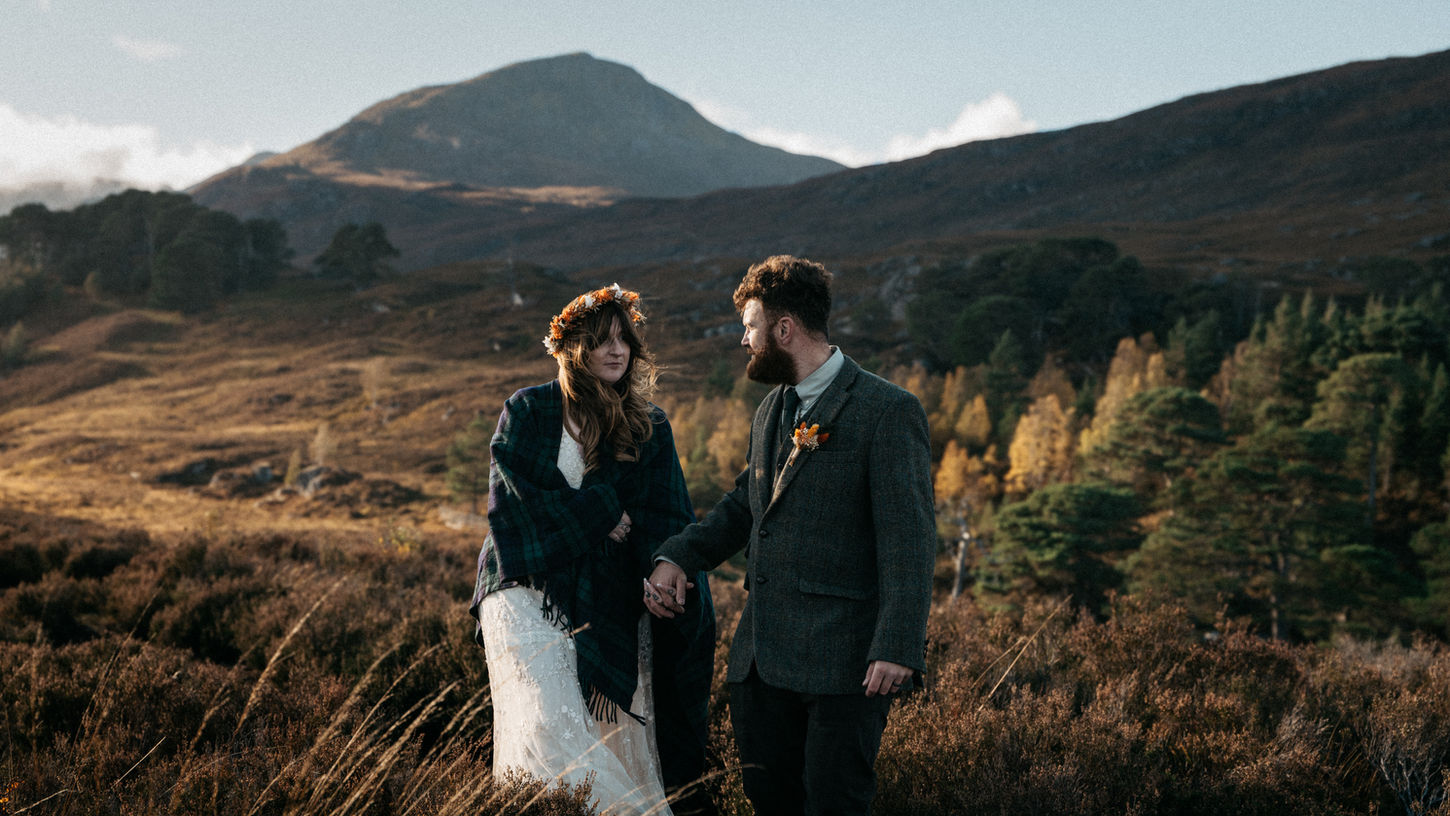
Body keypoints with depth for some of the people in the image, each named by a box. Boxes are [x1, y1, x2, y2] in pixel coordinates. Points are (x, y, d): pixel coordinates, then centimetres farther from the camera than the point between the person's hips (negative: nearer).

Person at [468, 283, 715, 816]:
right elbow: (511, 498, -6)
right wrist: (595, 516, -7)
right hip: (533, 591, -2)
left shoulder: (650, 427, 10)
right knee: (549, 720, -15)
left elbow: (668, 521, 5)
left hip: (612, 603, 2)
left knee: (619, 738, -2)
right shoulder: (527, 411, 3)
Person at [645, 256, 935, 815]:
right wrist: (677, 555, 8)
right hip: (760, 655, 8)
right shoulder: (771, 411, 17)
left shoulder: (888, 412, -9)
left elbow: (909, 539, -14)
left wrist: (897, 647, -22)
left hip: (840, 659, -8)